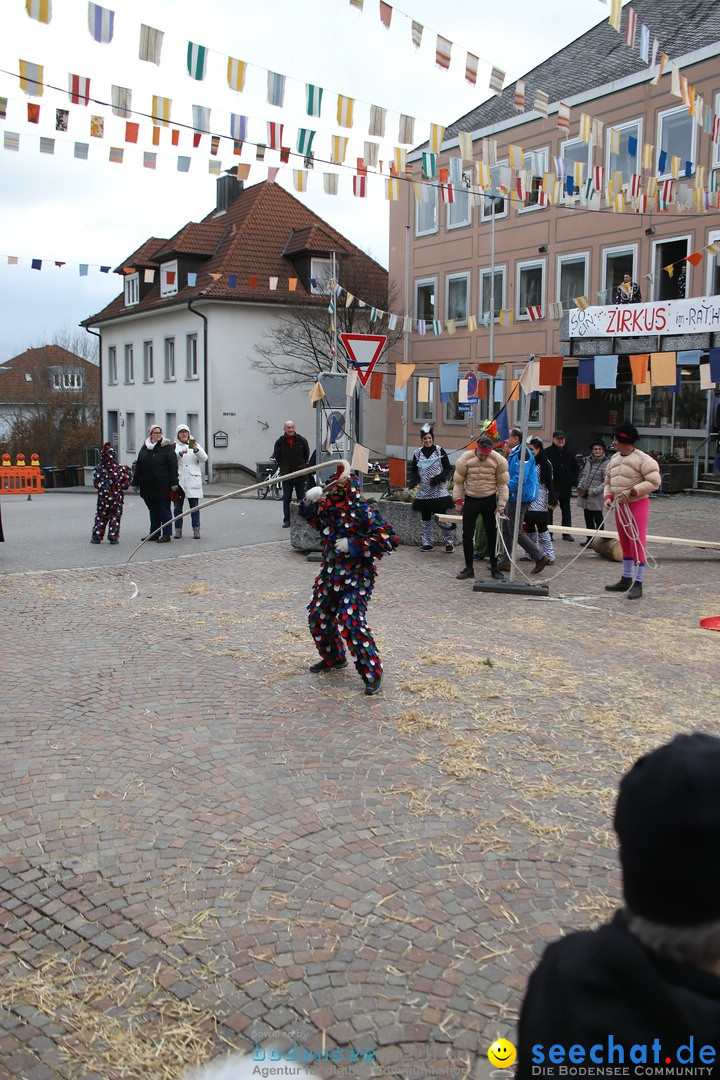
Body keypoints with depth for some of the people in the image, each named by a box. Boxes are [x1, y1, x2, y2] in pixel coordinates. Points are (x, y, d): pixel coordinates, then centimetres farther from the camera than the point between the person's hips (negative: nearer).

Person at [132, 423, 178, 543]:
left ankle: (167, 535, 3)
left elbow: (173, 466, -8)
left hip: (162, 486, -5)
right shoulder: (144, 448, 12)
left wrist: (173, 483, -13)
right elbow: (138, 467, 17)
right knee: (153, 510, 13)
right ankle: (153, 534, 20)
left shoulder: (167, 447, -4)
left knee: (164, 510, -1)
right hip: (147, 486, 5)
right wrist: (135, 482, 14)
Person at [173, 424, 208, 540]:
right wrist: (180, 453, -24)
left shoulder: (194, 444, 15)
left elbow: (204, 459, 2)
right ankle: (178, 530, 7)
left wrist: (196, 450, -15)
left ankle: (196, 530, 2)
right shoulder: (174, 446, 9)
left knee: (194, 506, -1)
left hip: (193, 481, 1)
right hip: (178, 480, -1)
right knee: (178, 506, 2)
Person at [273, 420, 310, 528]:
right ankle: (286, 520, 7)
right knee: (286, 499, 2)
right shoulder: (280, 442, -2)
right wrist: (284, 467, 10)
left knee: (301, 498, 5)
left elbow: (307, 455, 12)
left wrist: (301, 466, 11)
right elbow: (277, 457, 11)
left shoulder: (302, 440, -1)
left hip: (300, 475, 0)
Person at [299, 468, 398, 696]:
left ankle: (372, 672, -4)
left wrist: (353, 544, -24)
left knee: (351, 622, -18)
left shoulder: (362, 512, -20)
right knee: (318, 616, 15)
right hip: (330, 574, 8)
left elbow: (388, 539, -24)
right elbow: (310, 516, 19)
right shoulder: (328, 508, 1)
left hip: (356, 578, -8)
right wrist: (310, 500, -4)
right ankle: (333, 658, 39)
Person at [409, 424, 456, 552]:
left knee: (441, 518, -7)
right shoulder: (417, 453, 7)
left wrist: (437, 479, -14)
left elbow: (448, 469, -1)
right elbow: (413, 471, 13)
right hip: (423, 492, 4)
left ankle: (449, 542, 6)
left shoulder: (440, 451, -1)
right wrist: (414, 481, -7)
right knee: (425, 519, 7)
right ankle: (427, 543, 18)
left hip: (439, 491, -3)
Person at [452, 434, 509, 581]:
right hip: (470, 500, 1)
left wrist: (502, 503, -7)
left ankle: (494, 568, 15)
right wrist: (458, 500, -3)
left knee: (492, 535, 4)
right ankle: (469, 568, 14)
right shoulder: (465, 459, -11)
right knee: (467, 535, 3)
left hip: (489, 500, -1)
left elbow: (502, 483, -4)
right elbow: (458, 481, -1)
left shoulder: (498, 460, -12)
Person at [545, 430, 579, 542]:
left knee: (566, 511, 8)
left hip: (565, 487, 5)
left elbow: (575, 468, 19)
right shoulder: (547, 453, -7)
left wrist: (573, 481, 8)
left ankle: (566, 533, 13)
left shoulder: (569, 454, 9)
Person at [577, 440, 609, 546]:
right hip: (585, 498, 6)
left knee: (598, 520, 1)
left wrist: (591, 492, -16)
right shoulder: (587, 460, 7)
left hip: (596, 498, -6)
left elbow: (606, 483, -13)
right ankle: (590, 539, 25)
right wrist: (580, 487, 2)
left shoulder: (605, 464, -11)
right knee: (588, 520, 15)